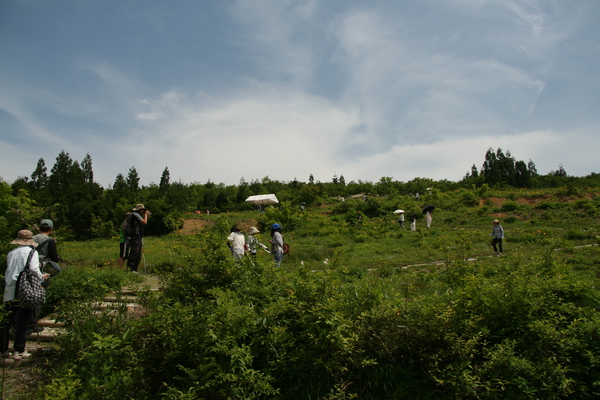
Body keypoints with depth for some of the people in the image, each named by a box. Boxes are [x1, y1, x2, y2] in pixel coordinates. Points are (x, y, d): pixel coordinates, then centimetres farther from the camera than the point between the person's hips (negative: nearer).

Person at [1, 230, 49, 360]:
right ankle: (19, 351, 6)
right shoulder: (32, 252, -4)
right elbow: (34, 269, -12)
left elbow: (8, 271, 11)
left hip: (9, 292, 5)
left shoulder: (11, 253, 11)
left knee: (7, 321, 13)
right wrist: (42, 277, 5)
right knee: (23, 322, 2)